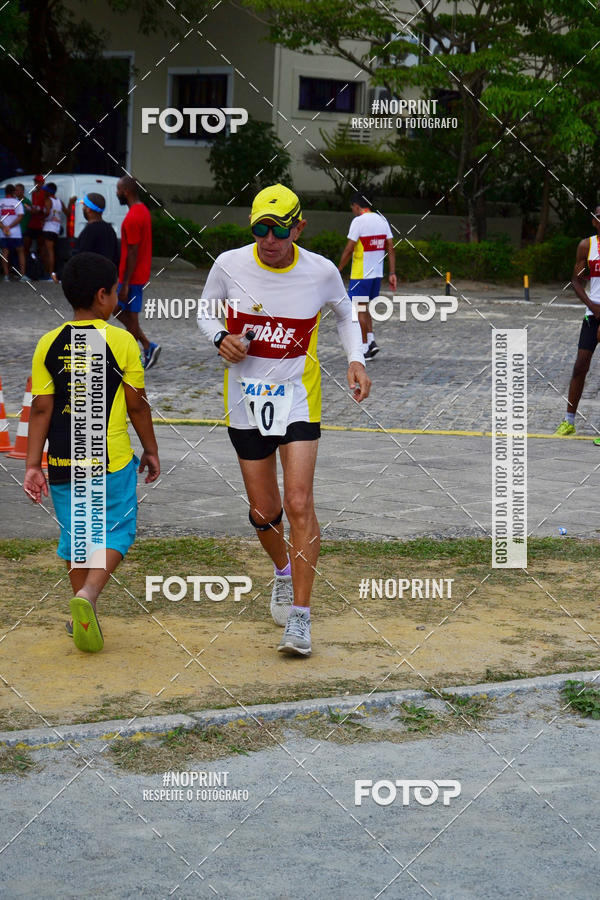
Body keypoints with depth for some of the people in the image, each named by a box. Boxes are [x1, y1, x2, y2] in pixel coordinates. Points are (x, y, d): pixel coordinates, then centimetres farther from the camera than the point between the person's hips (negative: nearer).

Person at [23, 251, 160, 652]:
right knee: (117, 529, 9)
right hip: (112, 461, -3)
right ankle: (89, 594, -13)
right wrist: (151, 449, 11)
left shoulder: (49, 344, 0)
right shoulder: (121, 341, -8)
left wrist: (33, 465, 2)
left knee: (75, 533, 16)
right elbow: (137, 405, -3)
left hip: (63, 462, 3)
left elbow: (41, 409, -2)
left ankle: (85, 616, 22)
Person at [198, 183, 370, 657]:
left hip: (298, 396, -1)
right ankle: (283, 571, 42)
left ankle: (300, 617, -8)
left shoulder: (321, 272, -9)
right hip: (246, 397, 2)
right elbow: (206, 311, 10)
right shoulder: (229, 264, -8)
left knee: (299, 503, -14)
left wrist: (356, 360, -2)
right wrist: (221, 338, -11)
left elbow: (346, 313, 12)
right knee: (263, 510, 8)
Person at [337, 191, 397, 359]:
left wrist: (338, 270, -3)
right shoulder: (382, 220, 9)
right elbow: (391, 248, 7)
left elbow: (349, 249, -14)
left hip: (361, 274, -7)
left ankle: (364, 347, 2)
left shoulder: (358, 221, -12)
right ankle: (371, 341, 7)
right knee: (363, 308, 18)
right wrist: (392, 273, 9)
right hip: (377, 273, 7)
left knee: (359, 309, 1)